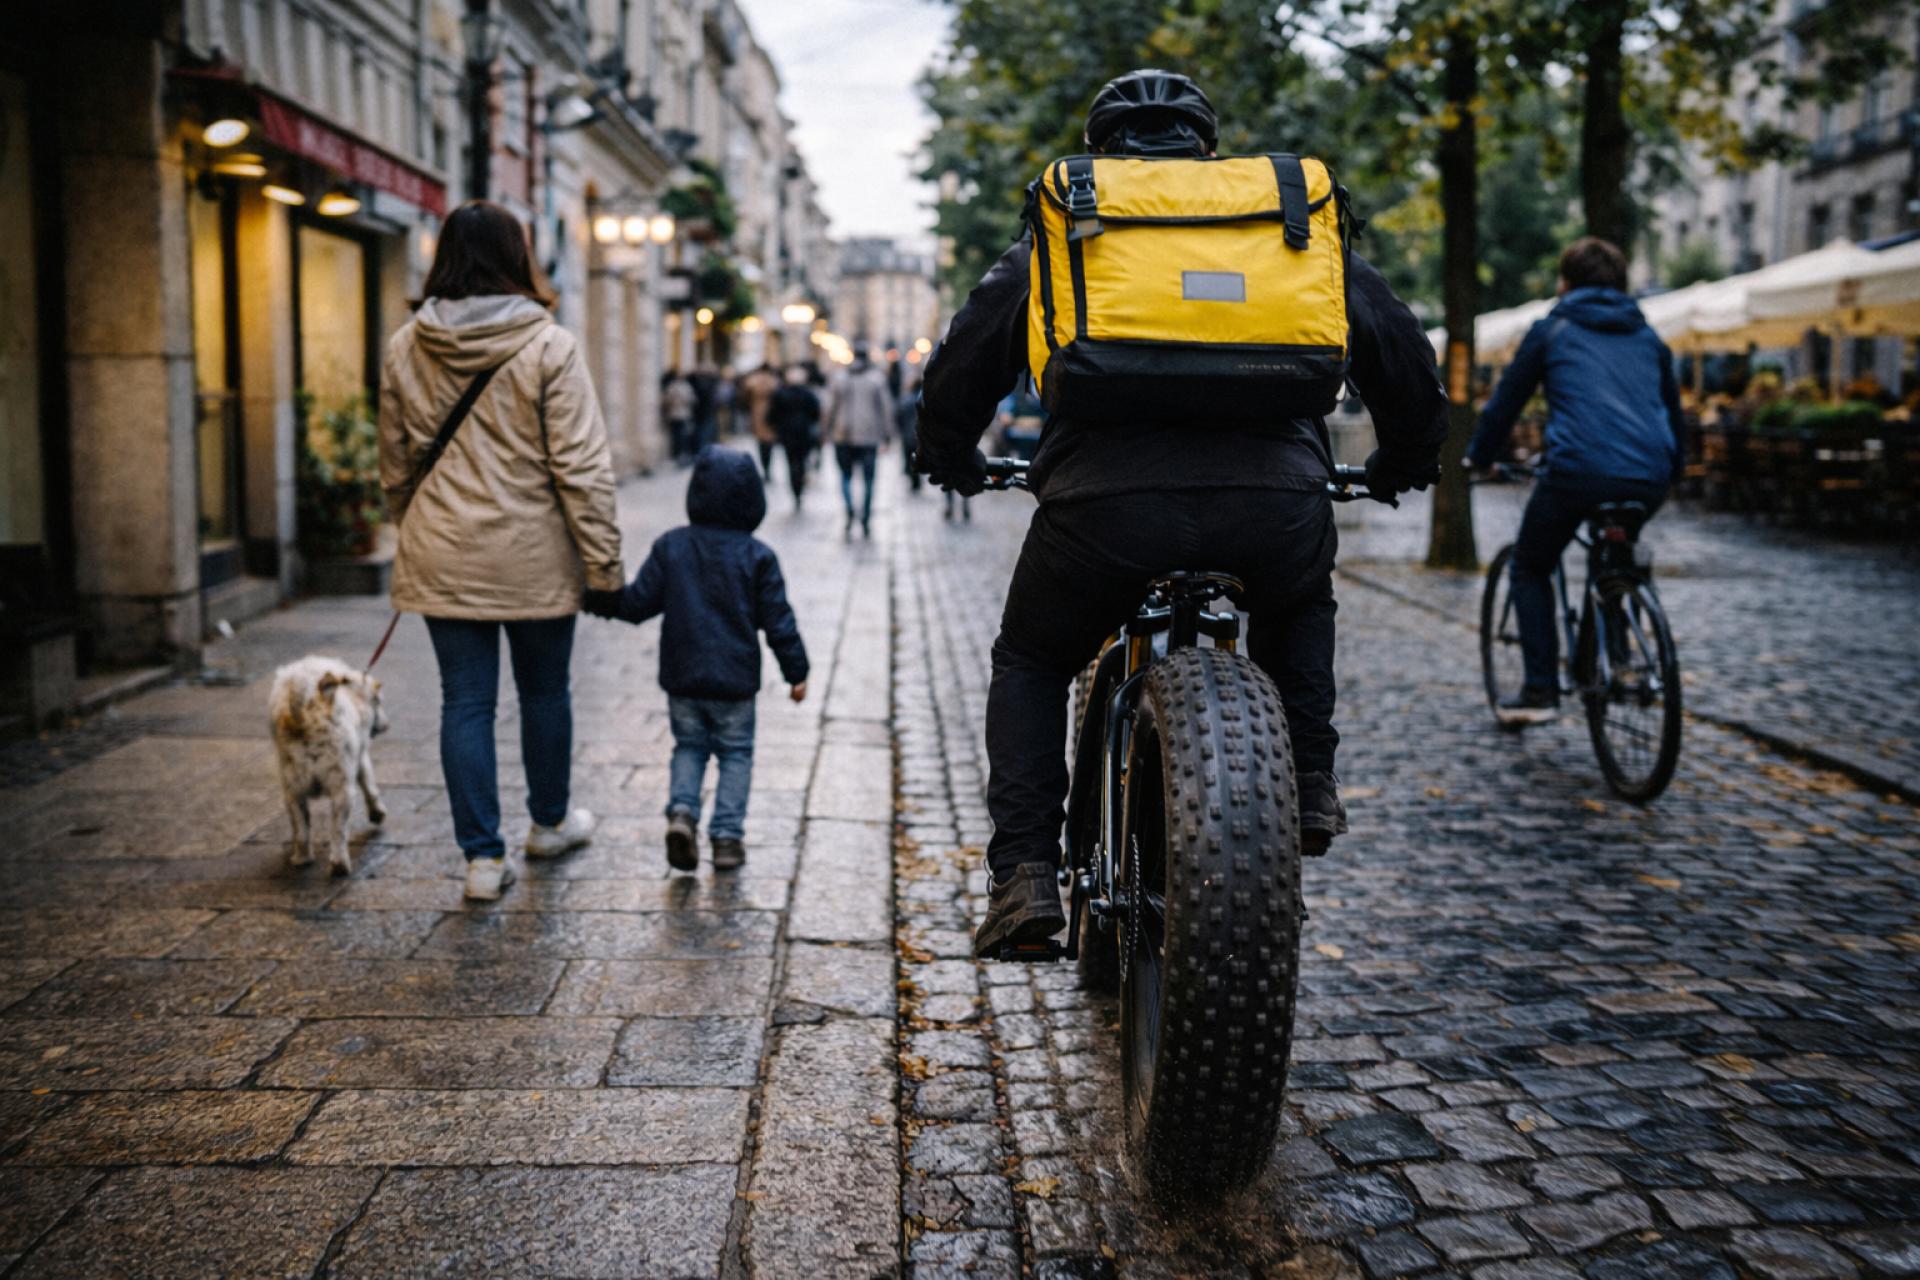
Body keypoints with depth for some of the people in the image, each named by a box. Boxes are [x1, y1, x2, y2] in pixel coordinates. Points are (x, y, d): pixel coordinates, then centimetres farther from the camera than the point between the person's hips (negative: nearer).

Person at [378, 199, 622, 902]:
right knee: (544, 690, 16)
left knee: (465, 700, 7)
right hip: (534, 555, -3)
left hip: (444, 558, 3)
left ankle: (483, 855, 8)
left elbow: (395, 465, 11)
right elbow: (581, 466, -13)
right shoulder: (549, 346, -11)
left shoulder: (404, 349, 2)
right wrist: (603, 561, -8)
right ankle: (549, 821, 34)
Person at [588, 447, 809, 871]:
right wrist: (796, 670, 4)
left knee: (689, 747, 17)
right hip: (735, 680, -2)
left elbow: (637, 603, -2)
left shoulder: (670, 546, -3)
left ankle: (682, 811, -7)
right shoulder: (758, 556, -7)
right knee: (736, 754, 11)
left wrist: (599, 600, 14)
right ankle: (727, 836, 4)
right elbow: (778, 621, -5)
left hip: (683, 678, 2)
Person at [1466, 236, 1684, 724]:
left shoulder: (1552, 330, 14)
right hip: (1649, 480, 4)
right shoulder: (1647, 337, 25)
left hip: (1577, 472, -4)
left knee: (1530, 568, 18)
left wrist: (1479, 457, 33)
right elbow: (1674, 411, 32)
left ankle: (1540, 691, 8)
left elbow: (1505, 400, 17)